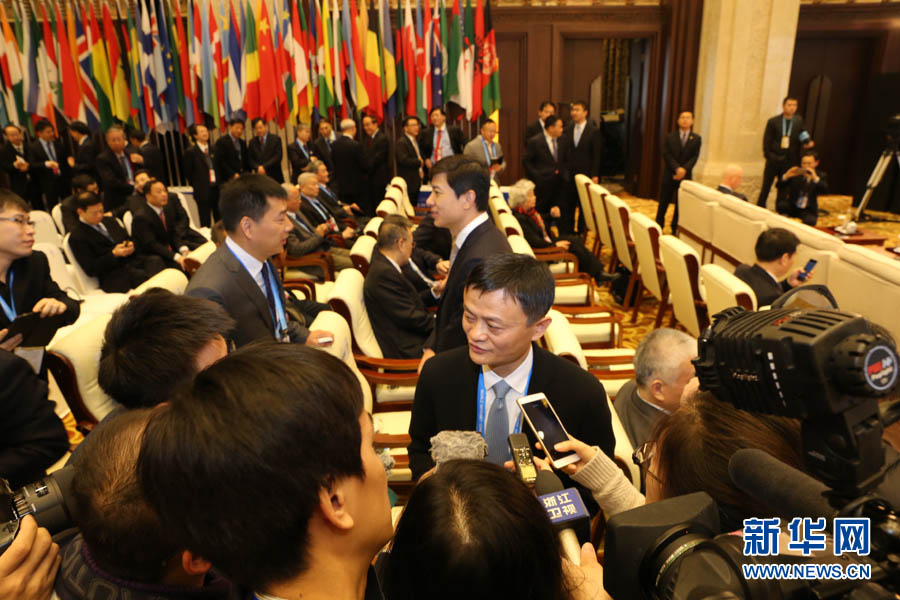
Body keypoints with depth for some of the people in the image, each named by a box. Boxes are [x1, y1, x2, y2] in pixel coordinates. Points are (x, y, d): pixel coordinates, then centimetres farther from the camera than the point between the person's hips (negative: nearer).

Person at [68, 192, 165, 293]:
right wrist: (114, 254, -17)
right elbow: (90, 270, -6)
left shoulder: (110, 220, 22)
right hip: (112, 277, -6)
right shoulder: (76, 237, 0)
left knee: (156, 260, -29)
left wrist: (130, 245, 2)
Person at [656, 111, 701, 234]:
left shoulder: (696, 139, 5)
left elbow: (694, 157, -3)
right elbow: (667, 155, -6)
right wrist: (677, 168, -19)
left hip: (686, 175, 1)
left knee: (681, 204, 5)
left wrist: (684, 169, -19)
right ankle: (658, 226, 13)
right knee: (664, 202, 3)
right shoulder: (670, 137, 3)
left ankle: (675, 228, 15)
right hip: (669, 175, -1)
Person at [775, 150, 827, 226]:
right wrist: (786, 176, -22)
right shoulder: (796, 173, 3)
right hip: (792, 207, 1)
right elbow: (779, 186, -3)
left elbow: (825, 191, -17)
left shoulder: (821, 175, 2)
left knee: (809, 222, -34)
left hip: (809, 211, -1)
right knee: (781, 206, -32)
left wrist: (815, 178, -32)